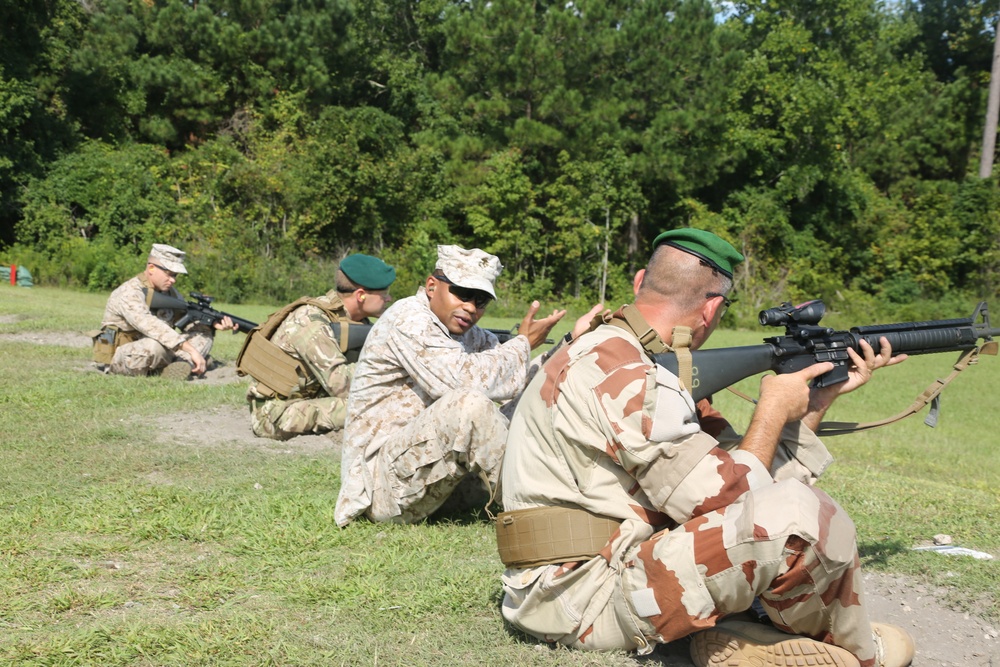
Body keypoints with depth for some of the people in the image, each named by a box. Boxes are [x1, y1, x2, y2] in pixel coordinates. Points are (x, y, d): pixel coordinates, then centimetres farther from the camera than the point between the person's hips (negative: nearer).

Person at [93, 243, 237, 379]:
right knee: (154, 346, -40)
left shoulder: (169, 292, 4)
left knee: (204, 336, -3)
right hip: (117, 357, -8)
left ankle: (180, 367, -26)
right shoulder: (130, 293, -23)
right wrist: (191, 350, -44)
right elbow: (151, 325, -37)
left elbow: (187, 318, 7)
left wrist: (213, 324, -15)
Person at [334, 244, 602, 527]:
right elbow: (467, 380, -28)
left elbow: (529, 379, 11)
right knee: (470, 403, -31)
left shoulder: (468, 334, 12)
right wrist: (523, 344, -15)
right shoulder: (408, 320, -14)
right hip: (384, 475, -10)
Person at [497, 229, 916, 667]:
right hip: (581, 606, -10)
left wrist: (824, 394, 13)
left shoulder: (614, 354, 11)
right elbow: (725, 499, -19)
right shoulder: (622, 376, -20)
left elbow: (732, 468, 11)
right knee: (798, 512, -23)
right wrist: (773, 408, -5)